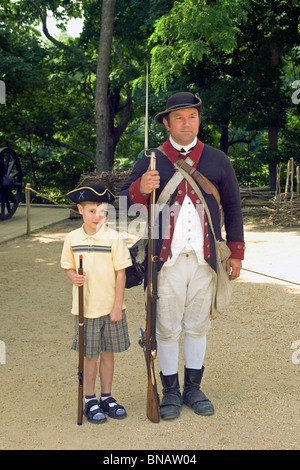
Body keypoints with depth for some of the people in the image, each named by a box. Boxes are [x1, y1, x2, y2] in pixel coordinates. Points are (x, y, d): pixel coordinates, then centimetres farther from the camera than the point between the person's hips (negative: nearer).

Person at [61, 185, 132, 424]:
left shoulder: (113, 238, -9)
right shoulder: (72, 238, -1)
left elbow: (120, 273, -6)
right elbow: (68, 267, 10)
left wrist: (118, 306, -8)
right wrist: (75, 277, -13)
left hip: (111, 308, -1)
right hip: (85, 308, 1)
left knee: (108, 353, 12)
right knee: (90, 355, 8)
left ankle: (106, 397, 28)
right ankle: (90, 400, 24)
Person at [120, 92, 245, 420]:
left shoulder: (217, 161, 8)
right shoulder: (150, 161, 3)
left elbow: (232, 207, 14)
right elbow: (126, 202, 2)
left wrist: (236, 252, 10)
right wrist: (140, 189, -21)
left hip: (205, 260, 2)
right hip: (166, 261, -1)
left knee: (197, 326, 12)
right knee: (166, 329, 5)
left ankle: (193, 389, 28)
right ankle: (170, 392, 21)